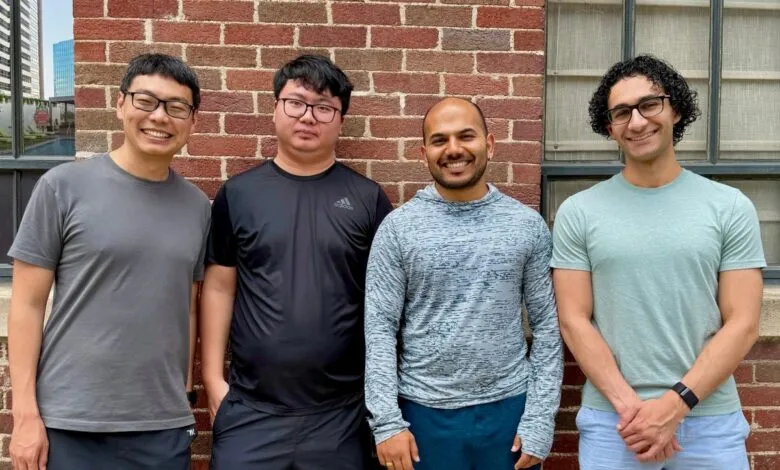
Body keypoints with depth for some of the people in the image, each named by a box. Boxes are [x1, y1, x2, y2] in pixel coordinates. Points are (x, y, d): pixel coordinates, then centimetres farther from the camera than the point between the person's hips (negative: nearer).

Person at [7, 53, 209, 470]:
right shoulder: (63, 186, -5)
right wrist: (25, 413, -7)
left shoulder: (197, 206, 5)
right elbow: (27, 304, -4)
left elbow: (188, 308, 10)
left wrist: (186, 396, 9)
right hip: (71, 424, -3)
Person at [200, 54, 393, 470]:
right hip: (252, 408, 0)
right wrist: (213, 377, 1)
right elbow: (219, 286, 4)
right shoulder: (238, 193, 3)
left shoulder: (368, 199, 1)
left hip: (341, 411, 0)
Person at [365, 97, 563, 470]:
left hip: (509, 409, 1)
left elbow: (546, 325, 0)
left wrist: (540, 418, -4)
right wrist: (386, 421, -11)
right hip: (425, 413, -1)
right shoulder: (397, 228, -4)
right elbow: (380, 329, -5)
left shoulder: (527, 225, -1)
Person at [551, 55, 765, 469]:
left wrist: (675, 404, -13)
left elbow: (742, 324, -4)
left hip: (711, 420, 0)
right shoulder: (578, 213, 0)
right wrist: (628, 405, -13)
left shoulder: (730, 208, 0)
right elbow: (574, 322, -3)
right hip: (611, 419, 0)